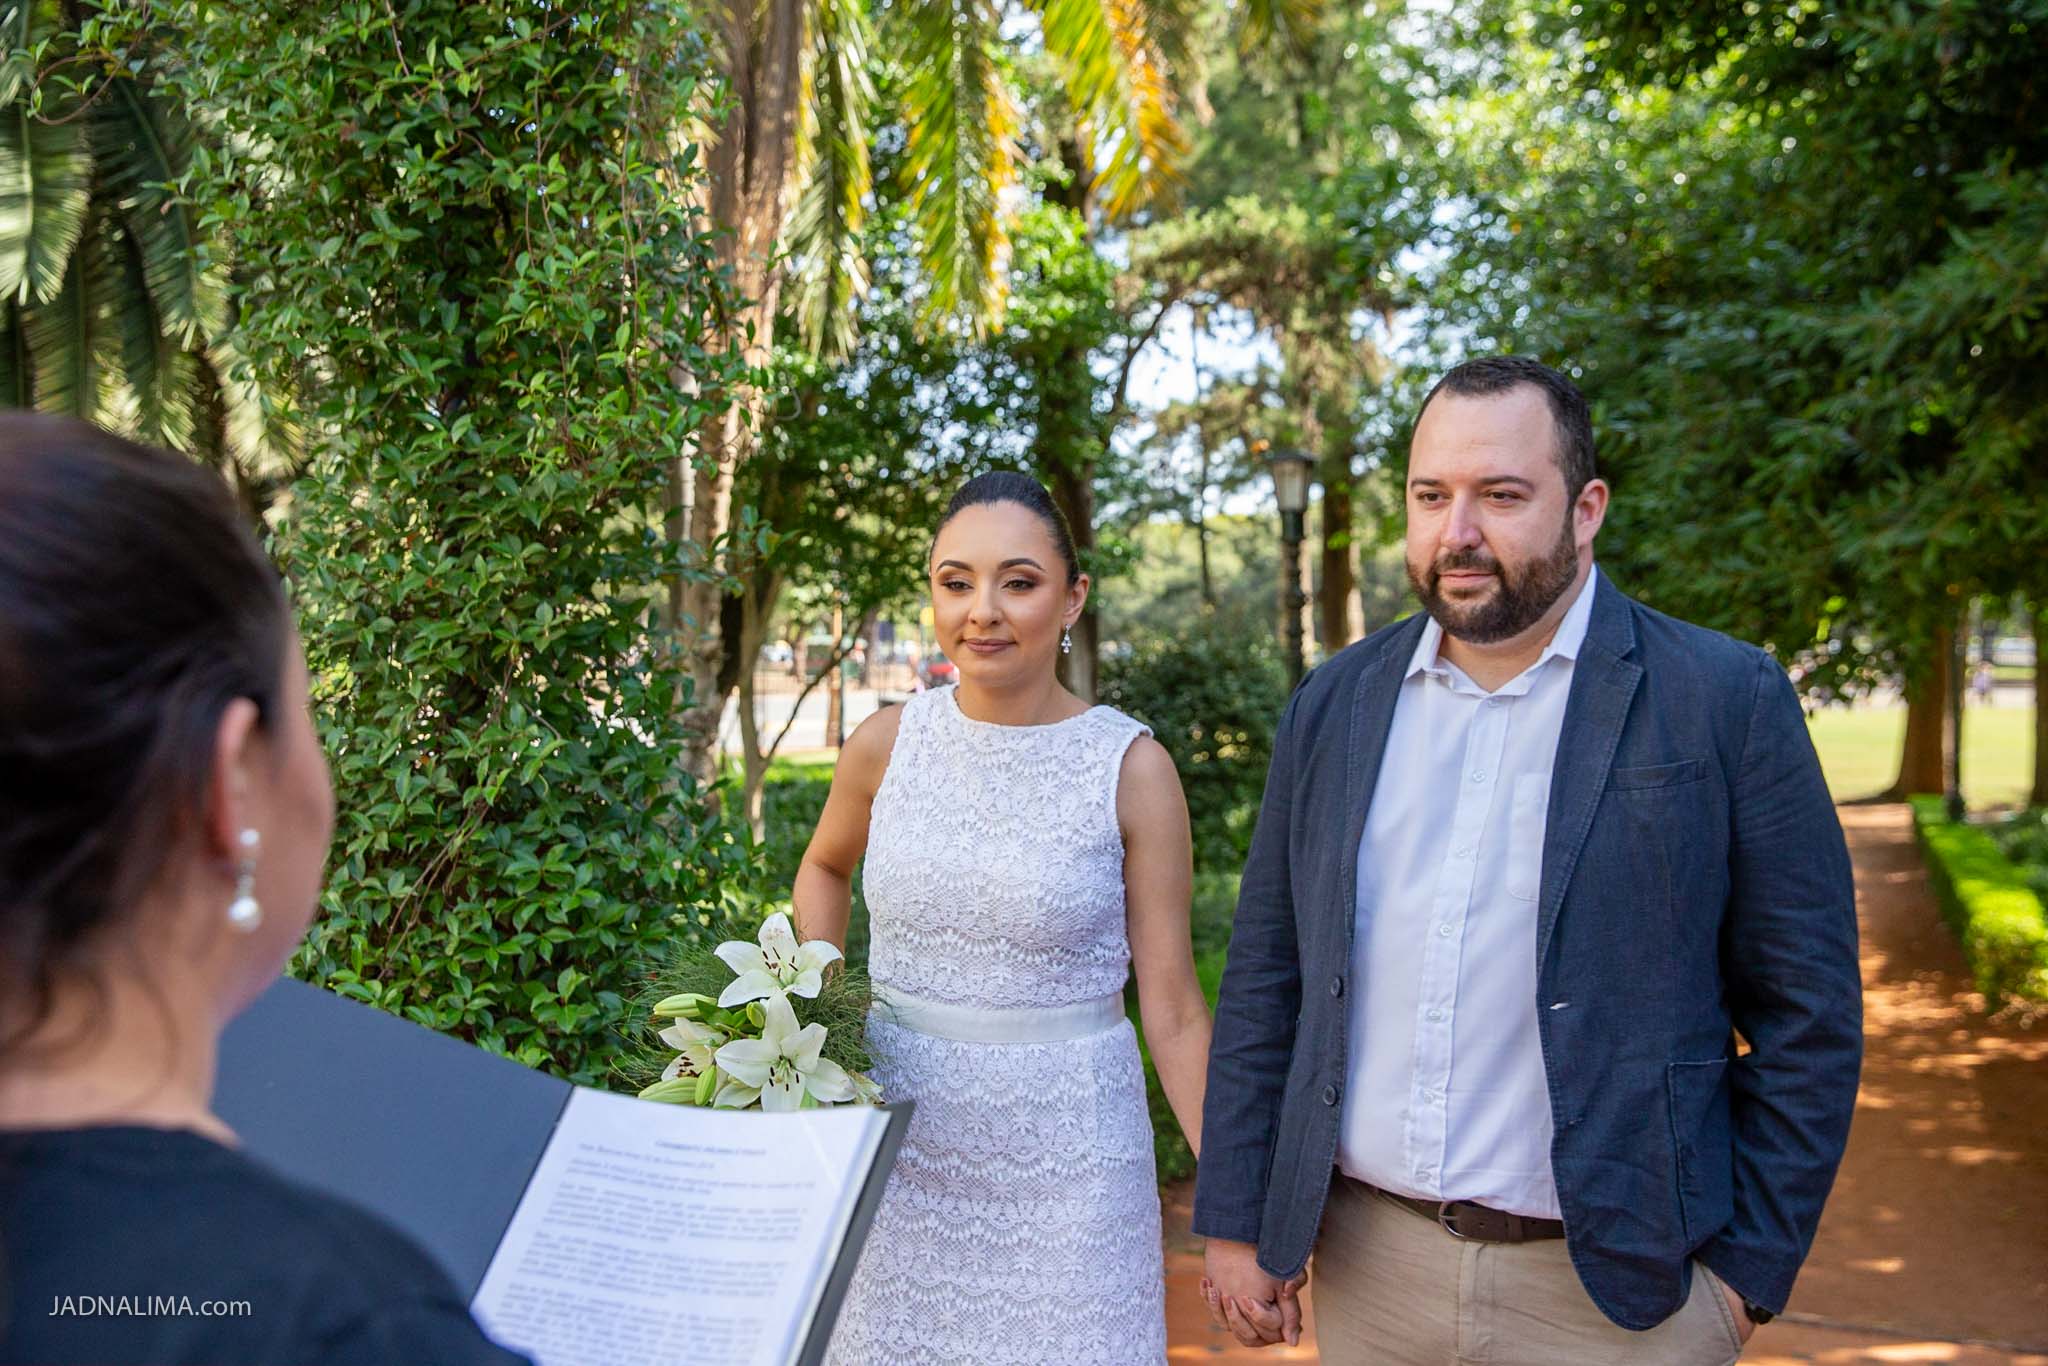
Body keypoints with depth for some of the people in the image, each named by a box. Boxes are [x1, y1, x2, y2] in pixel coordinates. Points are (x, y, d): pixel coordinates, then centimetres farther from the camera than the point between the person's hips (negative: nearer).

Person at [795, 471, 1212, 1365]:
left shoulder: (1132, 768, -10)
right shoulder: (888, 744, -3)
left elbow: (1172, 1012, -6)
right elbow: (825, 866, 19)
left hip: (1065, 1150, -2)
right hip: (897, 1140, 3)